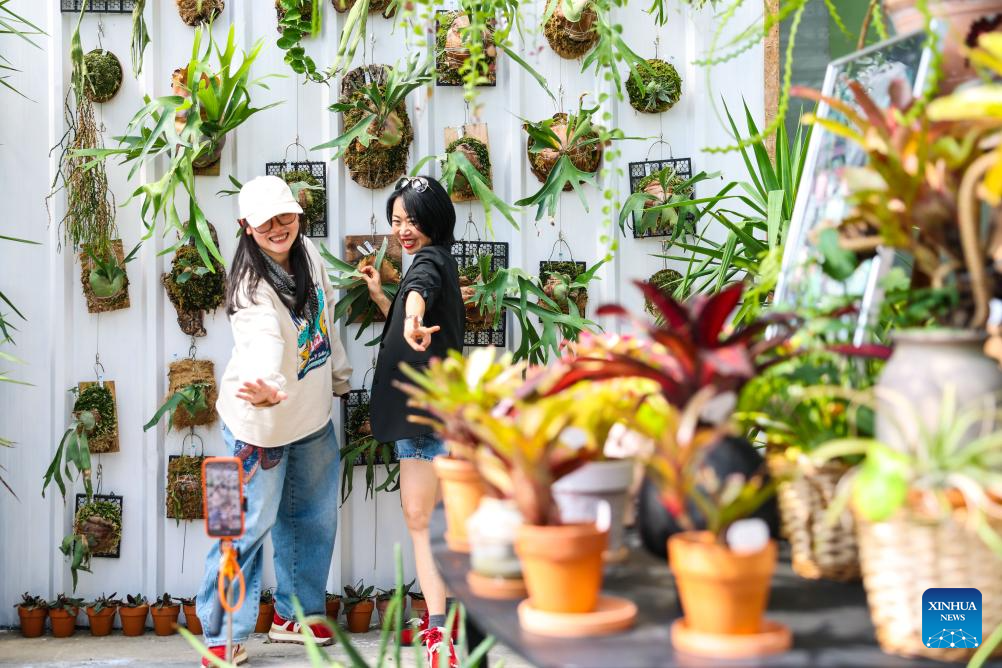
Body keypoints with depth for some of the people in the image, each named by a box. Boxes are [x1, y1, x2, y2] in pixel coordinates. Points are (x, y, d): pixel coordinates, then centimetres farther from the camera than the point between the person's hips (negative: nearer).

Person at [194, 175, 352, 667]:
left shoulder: (308, 254, -2)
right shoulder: (253, 289, -25)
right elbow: (262, 343, -45)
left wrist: (339, 376, 21)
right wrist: (265, 387, -65)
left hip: (312, 415, 8)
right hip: (260, 424, -8)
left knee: (313, 517, 18)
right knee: (251, 524, -4)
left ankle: (295, 614, 36)